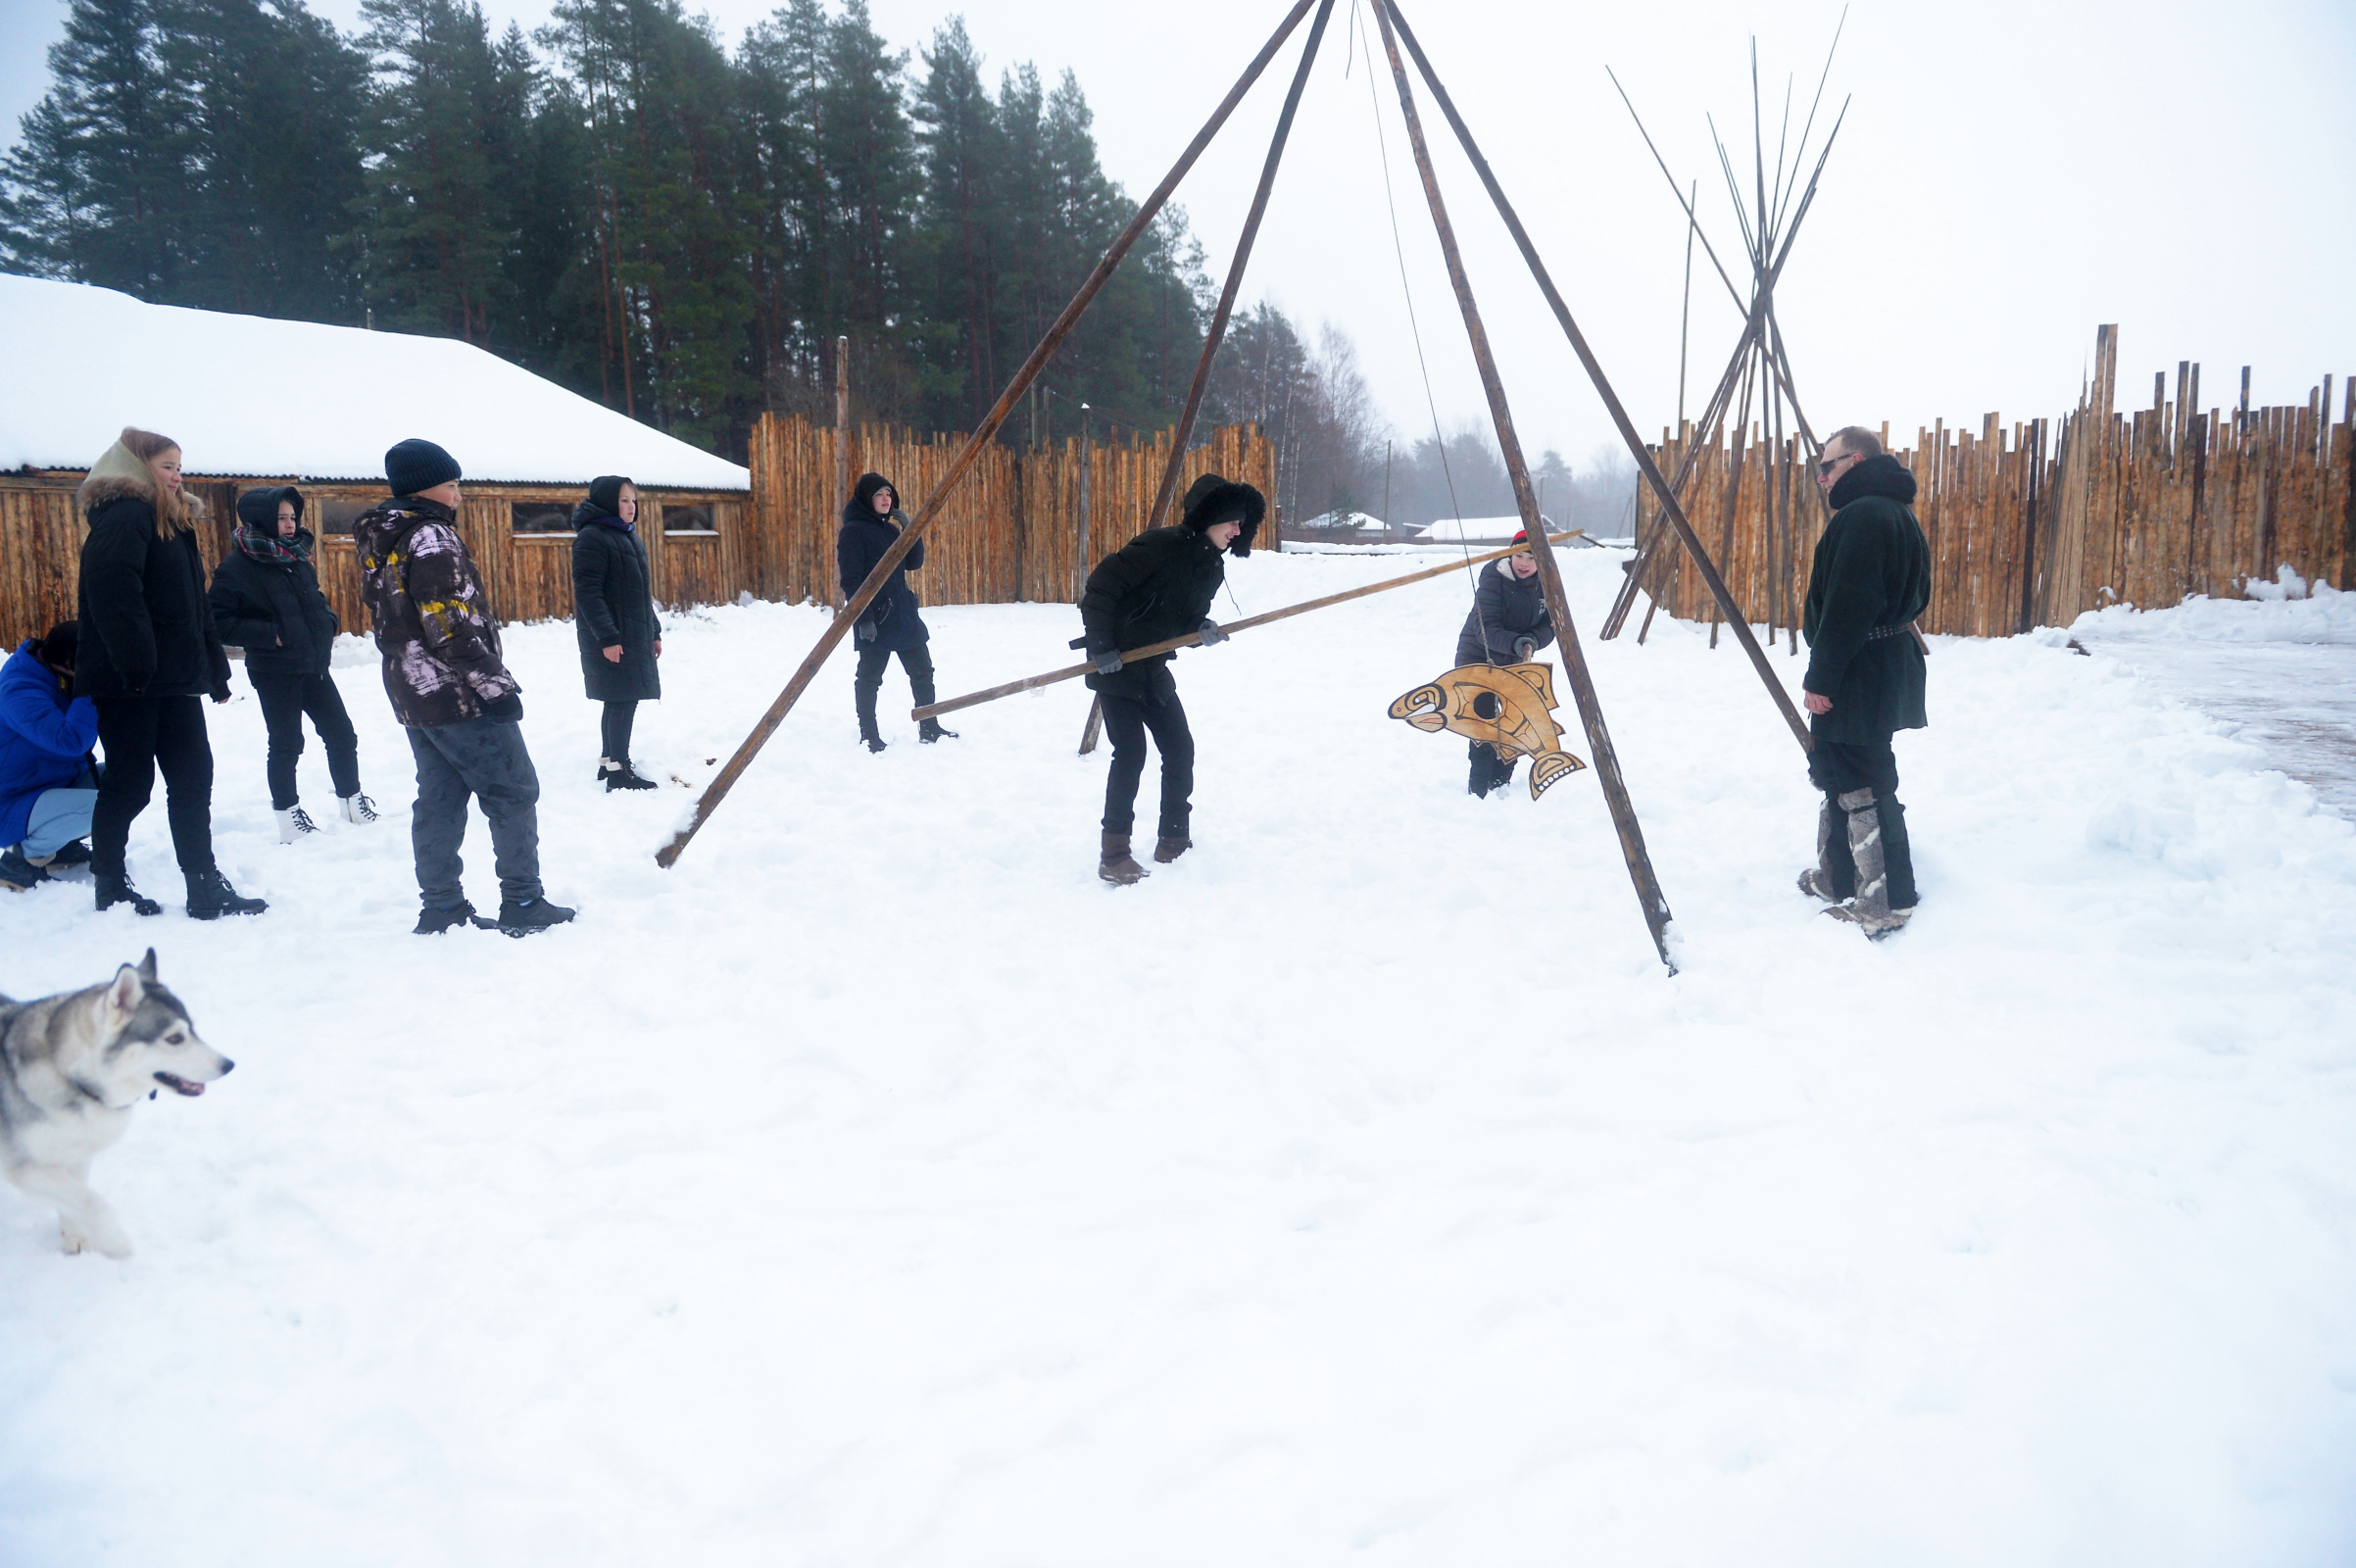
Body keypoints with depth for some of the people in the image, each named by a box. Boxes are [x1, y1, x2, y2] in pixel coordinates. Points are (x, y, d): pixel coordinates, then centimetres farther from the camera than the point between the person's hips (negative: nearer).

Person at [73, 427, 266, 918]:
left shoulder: (173, 521, 19)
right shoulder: (124, 517, -10)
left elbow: (192, 605, 22)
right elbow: (114, 596, -24)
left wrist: (214, 671, 19)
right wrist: (137, 666, -27)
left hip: (174, 679, 9)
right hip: (132, 682, -9)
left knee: (193, 778, 6)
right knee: (129, 782, 0)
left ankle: (206, 889, 9)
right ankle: (111, 885, 14)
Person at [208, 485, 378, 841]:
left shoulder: (298, 558, 9)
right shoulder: (237, 567, -11)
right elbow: (218, 622, -16)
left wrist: (329, 623, 6)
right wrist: (269, 634, -21)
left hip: (314, 665, 6)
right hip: (275, 671, -6)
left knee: (342, 735, 9)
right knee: (286, 744, 2)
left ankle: (352, 801, 24)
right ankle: (288, 816, 15)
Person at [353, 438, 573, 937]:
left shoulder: (380, 543, 13)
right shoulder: (432, 539, -17)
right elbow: (453, 627, -23)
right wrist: (496, 685, -19)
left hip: (413, 695, 9)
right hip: (457, 697, -9)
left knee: (439, 798, 13)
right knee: (514, 793, -1)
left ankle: (441, 907, 16)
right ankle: (523, 905, 1)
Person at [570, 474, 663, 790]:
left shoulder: (629, 537, 17)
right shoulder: (591, 537, -12)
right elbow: (587, 592, -18)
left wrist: (654, 631, 20)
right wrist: (607, 637, -22)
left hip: (636, 635, 9)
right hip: (610, 639, -9)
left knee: (620, 701, 12)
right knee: (623, 700, -10)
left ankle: (608, 762, 21)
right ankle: (618, 772, -7)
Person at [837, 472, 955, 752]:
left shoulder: (889, 528, 14)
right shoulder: (853, 531, -10)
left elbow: (914, 563, 13)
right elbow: (851, 579, -16)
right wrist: (863, 618, -21)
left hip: (903, 613, 8)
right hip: (875, 618, -8)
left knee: (922, 671, 10)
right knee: (869, 678, 2)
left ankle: (929, 729, 19)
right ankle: (869, 736, 11)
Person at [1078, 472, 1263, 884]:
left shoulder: (1212, 567, 4)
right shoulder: (1160, 546, -21)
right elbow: (1101, 586, -21)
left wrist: (1202, 628, -12)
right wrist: (1101, 645, -22)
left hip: (1153, 669, 8)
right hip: (1114, 665, -8)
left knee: (1180, 751, 6)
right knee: (1131, 753, -13)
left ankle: (1174, 842, 19)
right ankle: (1113, 855, -5)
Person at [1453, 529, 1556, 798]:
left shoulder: (1544, 584, -3)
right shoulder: (1494, 579, -21)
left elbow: (1547, 626, -4)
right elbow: (1486, 628, -27)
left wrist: (1532, 642, -25)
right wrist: (1516, 643, -43)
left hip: (1513, 663, 6)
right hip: (1478, 659, -6)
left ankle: (1501, 784, 22)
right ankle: (1478, 790, -7)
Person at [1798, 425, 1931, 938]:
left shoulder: (1861, 516, -18)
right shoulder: (1897, 513, 16)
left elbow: (1846, 608, -24)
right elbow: (1914, 596, 22)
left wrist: (1821, 678, -19)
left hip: (1858, 678, -11)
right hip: (1890, 669, 11)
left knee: (1860, 789, -7)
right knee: (1839, 778, 20)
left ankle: (1886, 904, -4)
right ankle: (1837, 878, 30)